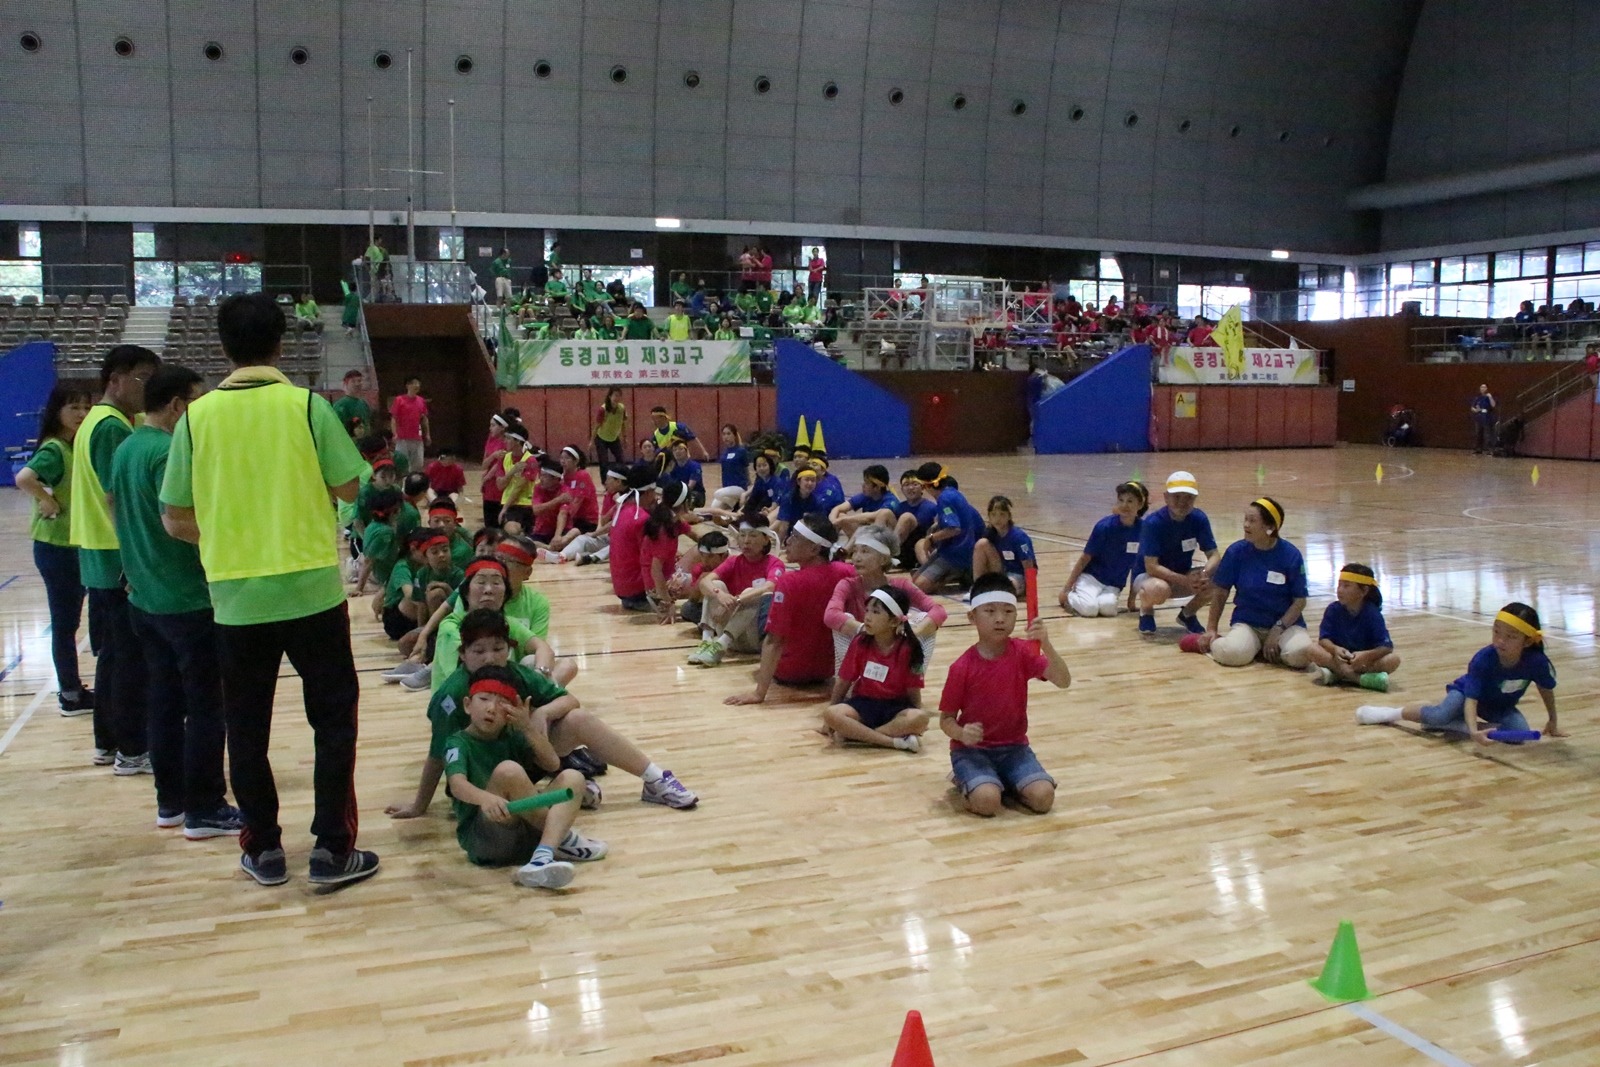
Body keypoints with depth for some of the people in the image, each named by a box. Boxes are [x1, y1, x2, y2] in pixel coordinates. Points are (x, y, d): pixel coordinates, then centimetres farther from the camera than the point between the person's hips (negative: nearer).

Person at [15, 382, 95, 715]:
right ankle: (71, 695, 9)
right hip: (56, 547, -8)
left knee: (69, 622, 16)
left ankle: (72, 689, 26)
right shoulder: (53, 449, -17)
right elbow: (24, 478, -35)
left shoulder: (77, 447, 8)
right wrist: (49, 503, -22)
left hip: (77, 546, 8)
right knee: (64, 623, 0)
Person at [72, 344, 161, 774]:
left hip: (99, 558, 10)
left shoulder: (95, 421, 15)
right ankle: (131, 750, 4)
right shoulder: (113, 427, -15)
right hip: (121, 559, -10)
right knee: (131, 657, -3)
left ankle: (107, 742, 24)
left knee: (112, 653, 16)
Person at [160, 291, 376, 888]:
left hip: (235, 595, 2)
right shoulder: (307, 406, -6)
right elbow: (348, 488, -3)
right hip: (310, 587, -2)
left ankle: (263, 850, 21)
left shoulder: (197, 417, -1)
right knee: (333, 715, 9)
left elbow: (175, 520, 2)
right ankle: (332, 848, 8)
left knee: (246, 725, 14)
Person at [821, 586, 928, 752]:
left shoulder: (907, 649, -11)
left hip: (896, 707, -2)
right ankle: (897, 741, -31)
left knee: (920, 718, -34)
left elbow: (913, 691, -5)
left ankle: (853, 734, -29)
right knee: (831, 714, -29)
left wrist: (913, 724, -11)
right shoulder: (859, 643, -5)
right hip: (863, 703, 2)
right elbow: (843, 681, 3)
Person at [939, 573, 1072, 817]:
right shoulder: (962, 667, -11)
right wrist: (961, 733, -27)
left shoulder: (1022, 653, -4)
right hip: (972, 749, -3)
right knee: (987, 801, -30)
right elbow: (946, 719, -3)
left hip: (1014, 747, 3)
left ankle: (1004, 781, 9)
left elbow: (1063, 681, -18)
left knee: (1043, 797, -22)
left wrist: (1045, 644, -34)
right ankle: (965, 778, 5)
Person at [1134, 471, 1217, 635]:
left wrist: (1203, 574, -33)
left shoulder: (1199, 519, -11)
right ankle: (1146, 611, -2)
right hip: (1149, 577, -4)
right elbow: (1151, 567, -27)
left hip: (1183, 577, 5)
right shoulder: (1153, 523, -23)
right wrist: (1185, 580, -38)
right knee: (1158, 588, -40)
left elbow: (1213, 555, -10)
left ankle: (1188, 613, 6)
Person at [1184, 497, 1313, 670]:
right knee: (1231, 653, -34)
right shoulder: (1236, 551, -5)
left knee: (1300, 655, -31)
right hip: (1247, 623, -1)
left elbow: (1299, 601, -4)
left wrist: (1277, 630, -15)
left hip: (1285, 623, 1)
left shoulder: (1292, 555, -8)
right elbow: (1220, 592, 3)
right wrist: (1211, 629, 2)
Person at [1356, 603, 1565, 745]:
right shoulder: (1483, 660, -33)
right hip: (1467, 692, -4)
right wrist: (1474, 730, -55)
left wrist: (1552, 723, 10)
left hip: (1502, 708, 4)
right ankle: (1392, 713, -11)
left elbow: (1547, 691, -5)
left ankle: (1456, 726, -18)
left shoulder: (1537, 662, -27)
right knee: (1440, 715, -33)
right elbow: (1471, 699, -37)